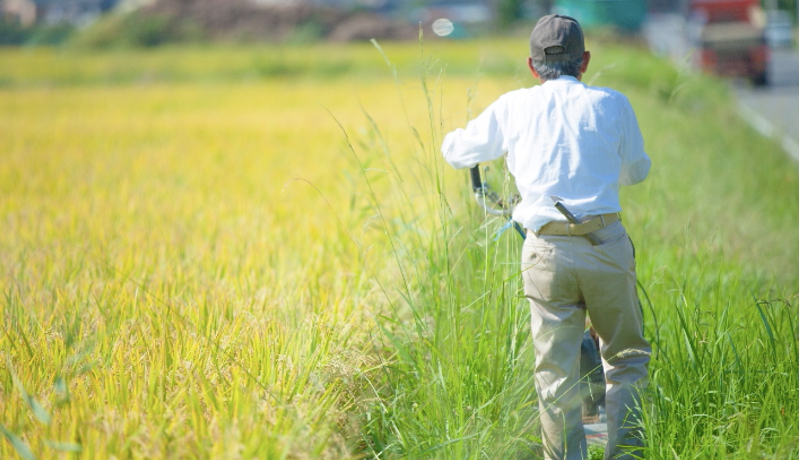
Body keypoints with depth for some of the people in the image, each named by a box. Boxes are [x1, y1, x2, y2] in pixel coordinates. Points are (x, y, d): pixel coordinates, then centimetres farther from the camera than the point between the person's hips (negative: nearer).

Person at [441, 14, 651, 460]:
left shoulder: (513, 108, 7)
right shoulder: (612, 104, 5)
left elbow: (457, 151, 21)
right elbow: (637, 170, 21)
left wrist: (459, 137, 45)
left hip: (546, 251, 1)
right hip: (606, 244, -1)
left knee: (556, 372, 6)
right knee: (627, 359, 13)